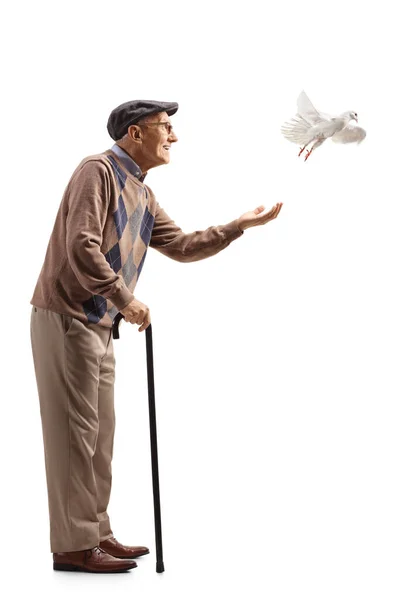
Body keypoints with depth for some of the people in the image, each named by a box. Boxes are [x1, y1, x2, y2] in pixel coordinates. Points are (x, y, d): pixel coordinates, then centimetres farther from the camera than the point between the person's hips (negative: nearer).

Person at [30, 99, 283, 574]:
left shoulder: (142, 197, 19)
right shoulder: (98, 170, -11)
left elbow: (182, 246, 21)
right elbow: (82, 244, -22)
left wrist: (240, 226, 14)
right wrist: (125, 299, -19)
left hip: (98, 326, 10)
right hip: (65, 317, -10)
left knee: (99, 434, 12)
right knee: (74, 433, -7)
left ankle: (95, 534, 20)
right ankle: (73, 546, -3)